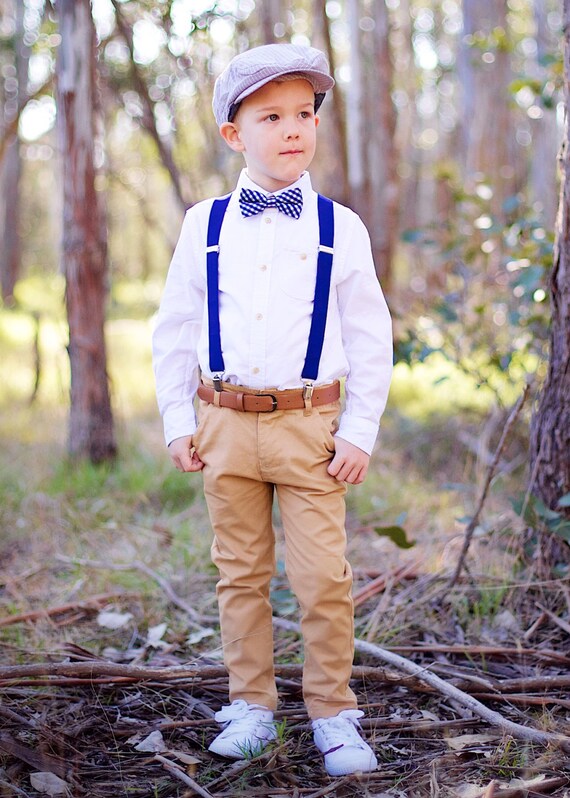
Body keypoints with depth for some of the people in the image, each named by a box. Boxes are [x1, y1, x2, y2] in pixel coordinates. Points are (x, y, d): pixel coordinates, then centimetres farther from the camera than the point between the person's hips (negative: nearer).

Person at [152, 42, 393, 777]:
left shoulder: (339, 227, 0)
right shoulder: (204, 224, 4)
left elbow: (370, 336, 2)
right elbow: (173, 329, 9)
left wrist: (360, 432, -3)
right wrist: (178, 421, 5)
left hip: (309, 425, -2)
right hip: (226, 423, 2)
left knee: (323, 578, -2)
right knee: (240, 575, 10)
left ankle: (333, 714, 13)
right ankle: (251, 707, 22)